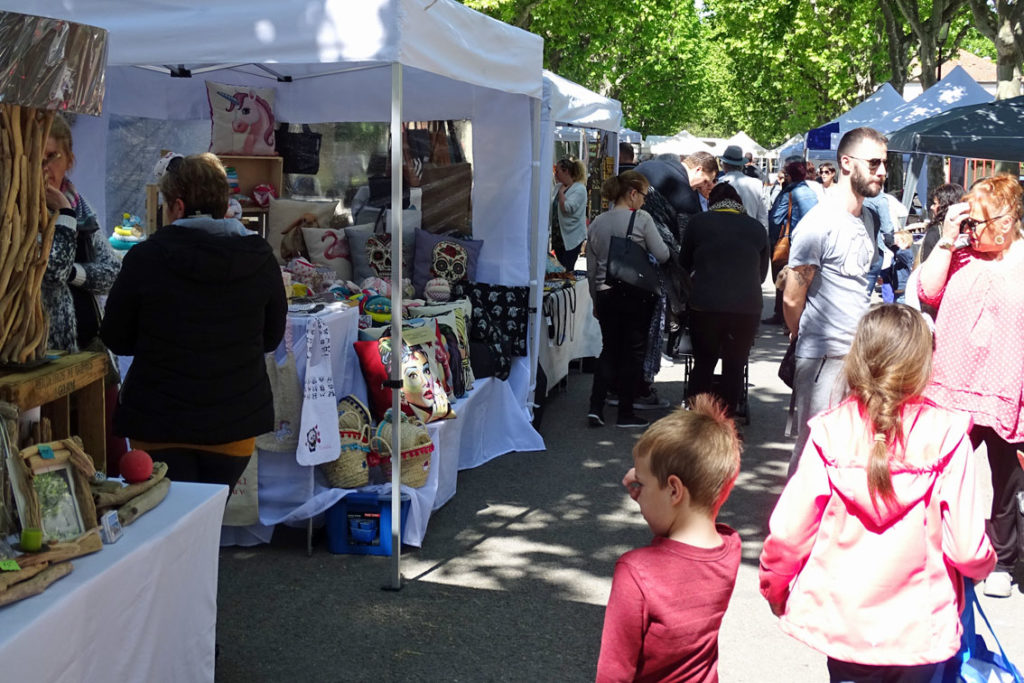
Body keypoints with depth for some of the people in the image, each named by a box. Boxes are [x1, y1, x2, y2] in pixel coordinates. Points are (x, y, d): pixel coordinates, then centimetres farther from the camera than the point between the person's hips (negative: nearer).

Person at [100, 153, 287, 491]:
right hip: (236, 421, 3)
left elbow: (116, 340, 0)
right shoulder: (261, 259, -4)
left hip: (158, 423, -2)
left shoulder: (145, 258, -11)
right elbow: (272, 338, 8)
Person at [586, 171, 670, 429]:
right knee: (633, 352, 6)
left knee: (609, 350, 15)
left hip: (606, 294, 5)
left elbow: (591, 268, 11)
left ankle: (596, 407, 5)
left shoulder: (597, 223, 7)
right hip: (635, 294, -5)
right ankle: (625, 414, 10)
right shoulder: (641, 218, -9)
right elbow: (662, 255, -9)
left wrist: (596, 301, 20)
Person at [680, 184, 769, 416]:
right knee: (735, 366, 10)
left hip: (705, 304, -1)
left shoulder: (699, 222, 6)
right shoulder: (757, 228, 11)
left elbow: (684, 265, 15)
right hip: (747, 307, 1)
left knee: (703, 362, 12)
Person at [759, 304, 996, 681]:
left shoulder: (829, 433, -11)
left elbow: (787, 533, -9)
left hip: (840, 620, 1)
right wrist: (984, 562, 12)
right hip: (918, 628, -1)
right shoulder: (946, 436, -14)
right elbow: (967, 549, -13)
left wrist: (774, 586, 11)